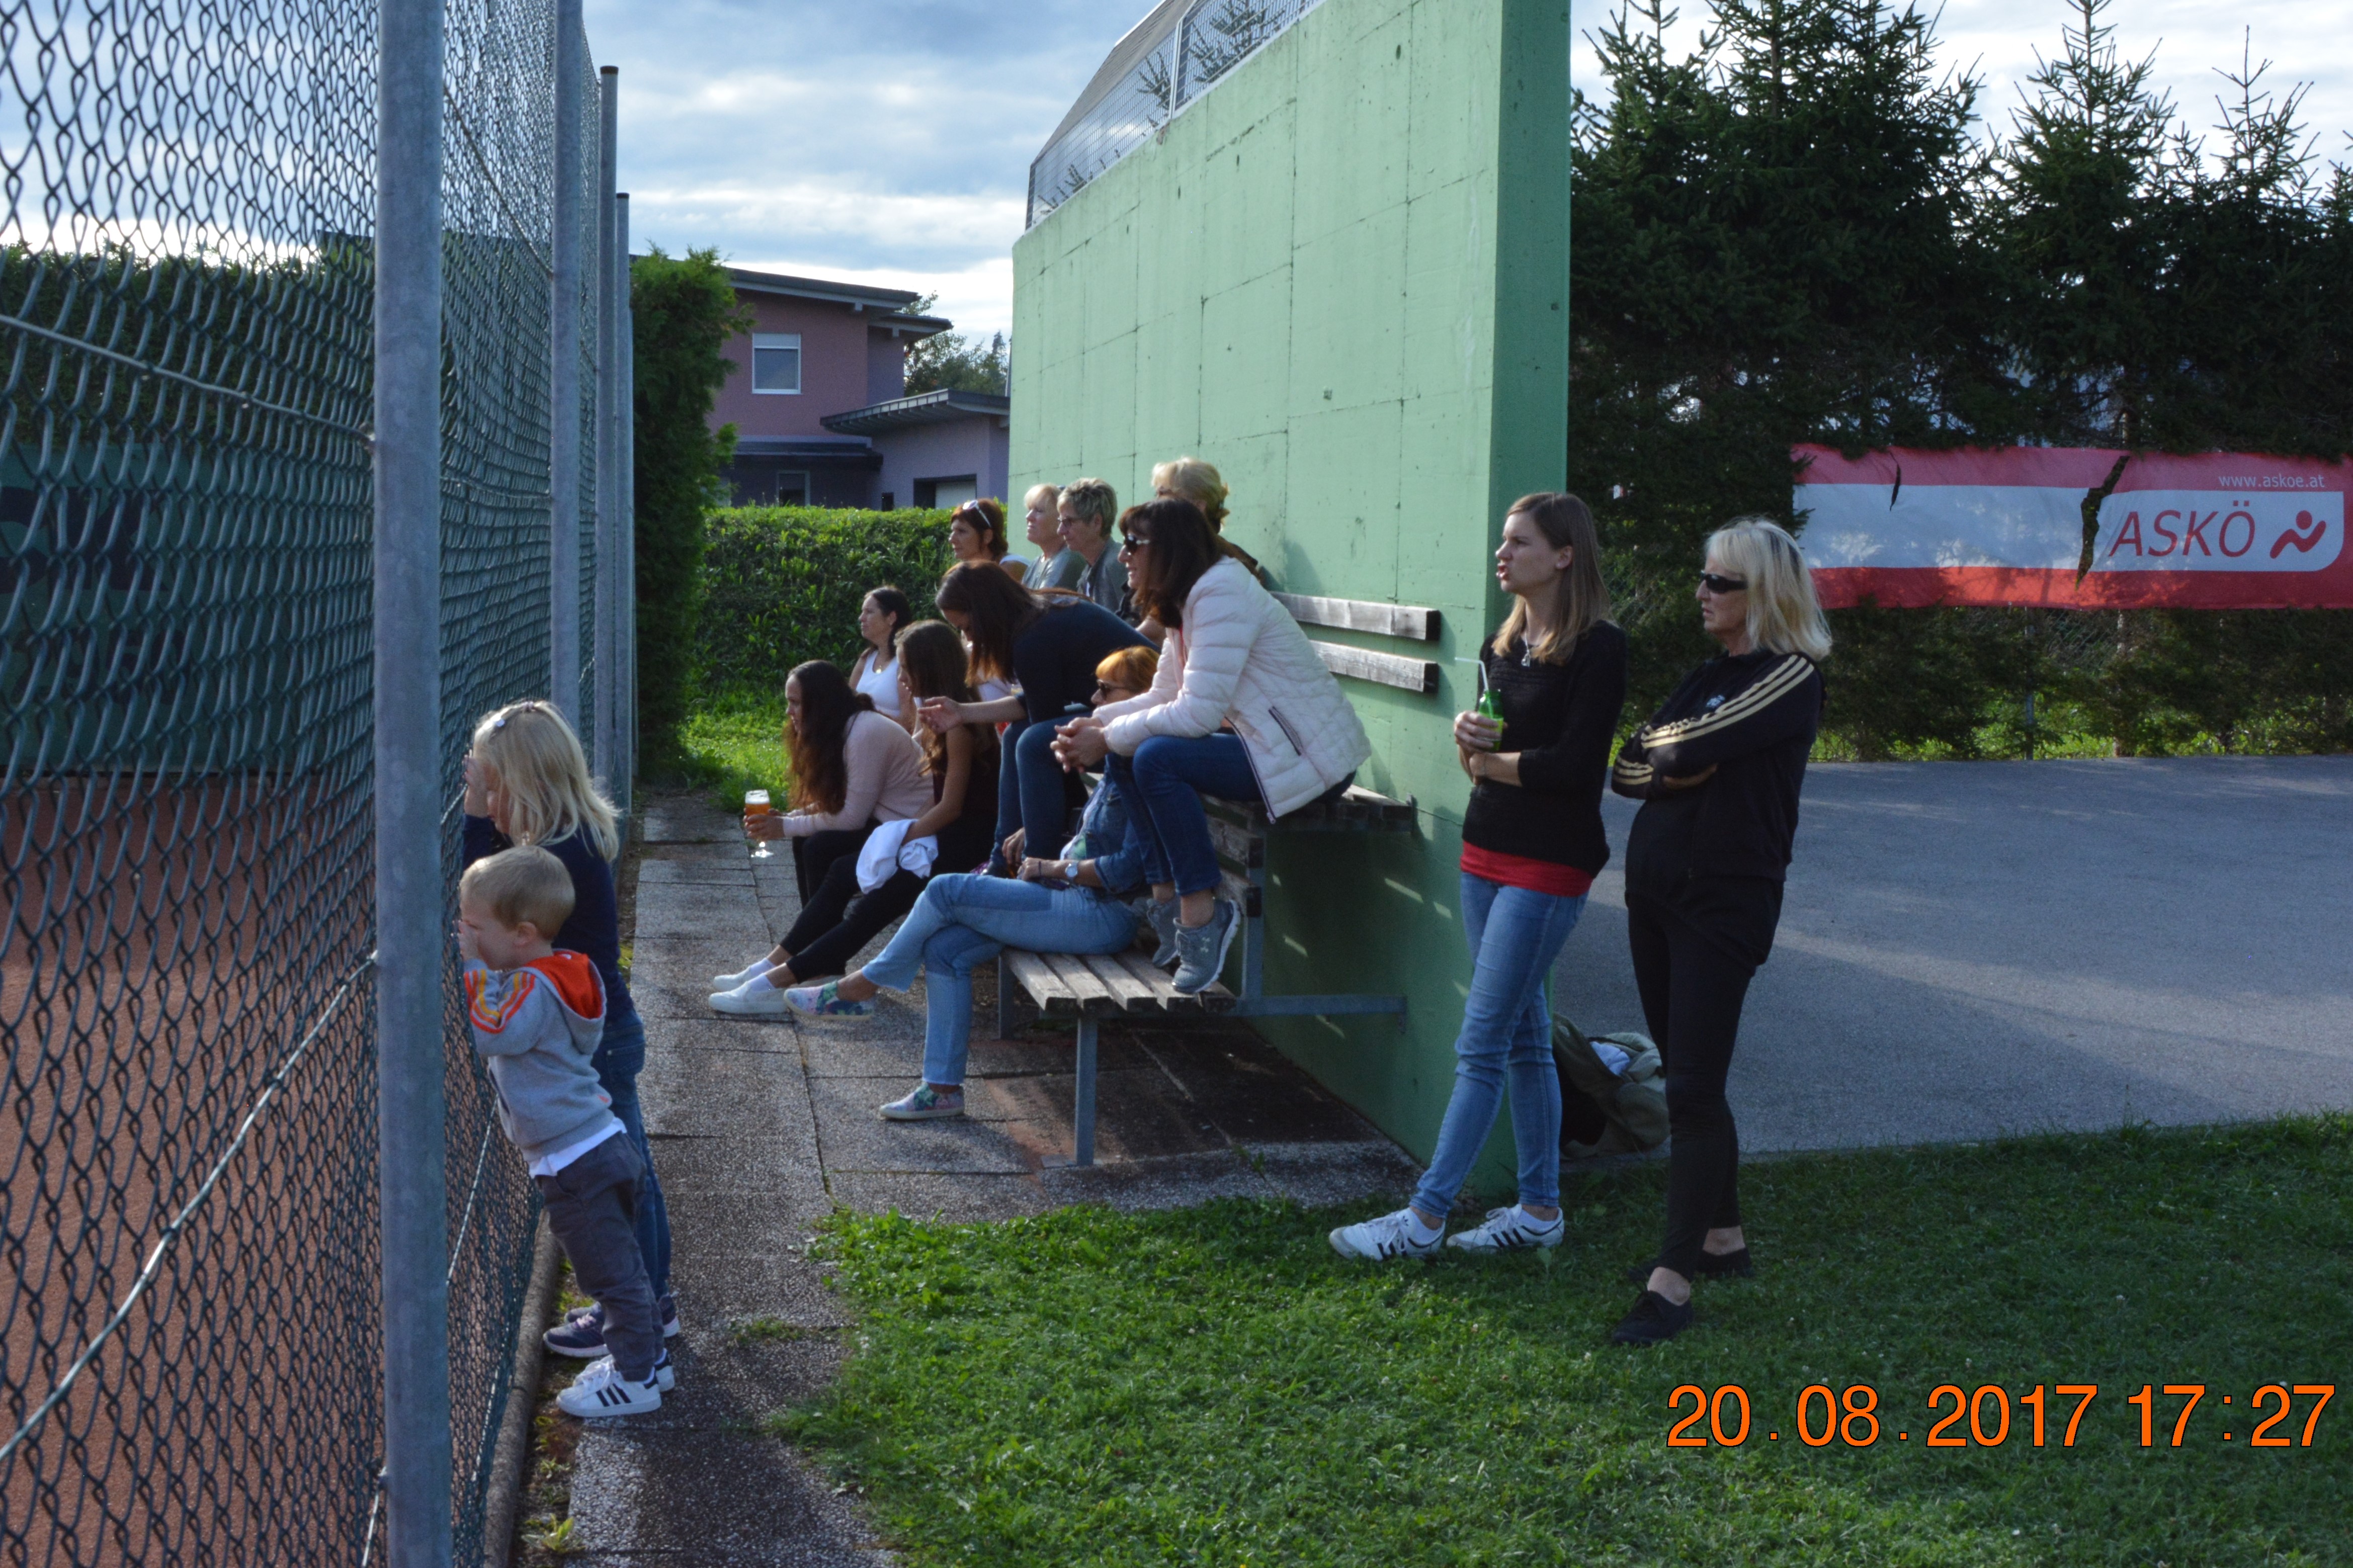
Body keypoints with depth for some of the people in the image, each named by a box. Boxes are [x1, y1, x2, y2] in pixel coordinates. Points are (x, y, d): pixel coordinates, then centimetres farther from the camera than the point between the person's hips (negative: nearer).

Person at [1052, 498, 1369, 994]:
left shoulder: (1222, 595, -20)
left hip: (1311, 757, -10)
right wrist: (1096, 725, -4)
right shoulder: (1186, 603, 11)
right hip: (1260, 742, 10)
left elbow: (1198, 712, -26)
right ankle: (1167, 897, 5)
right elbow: (1163, 695, 11)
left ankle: (1200, 915, -17)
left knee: (1157, 757, -26)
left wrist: (1108, 738, -17)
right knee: (1125, 752, 3)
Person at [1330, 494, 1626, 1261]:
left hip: (1551, 862, -8)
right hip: (1487, 850, 8)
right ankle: (1541, 1208, 21)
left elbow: (1575, 767, -19)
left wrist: (1489, 759, -7)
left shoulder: (1598, 649, -12)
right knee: (1524, 1038, 12)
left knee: (1482, 1042, -6)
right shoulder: (1504, 644, 12)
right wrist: (1469, 737, -9)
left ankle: (1425, 1218, -2)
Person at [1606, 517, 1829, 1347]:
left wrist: (1659, 748, -1)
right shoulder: (1708, 675, 15)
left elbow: (1689, 748, -21)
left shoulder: (1791, 678, -10)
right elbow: (1627, 769, 9)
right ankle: (1722, 1236, 27)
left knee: (1693, 1089, -9)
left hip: (1726, 899, -8)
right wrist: (1671, 767, -10)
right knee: (1687, 1076, 14)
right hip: (1656, 889, 8)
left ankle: (1675, 1280, -6)